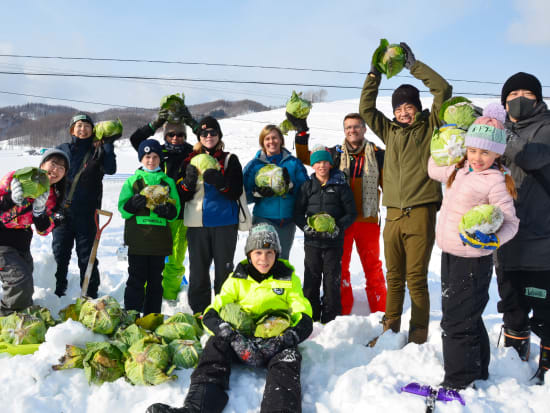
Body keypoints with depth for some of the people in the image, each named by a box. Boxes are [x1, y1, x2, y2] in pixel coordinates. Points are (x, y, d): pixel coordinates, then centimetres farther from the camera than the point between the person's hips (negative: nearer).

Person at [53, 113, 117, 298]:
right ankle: (56, 292, 21)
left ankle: (90, 295, 13)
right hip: (62, 211, 2)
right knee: (59, 254, 8)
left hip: (86, 213, -2)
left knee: (86, 256, 3)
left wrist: (108, 145, -13)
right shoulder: (62, 149, 10)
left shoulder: (97, 152, 5)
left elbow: (110, 169, -13)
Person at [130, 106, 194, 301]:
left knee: (175, 260, 2)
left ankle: (169, 296, 12)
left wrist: (191, 121, -6)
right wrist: (156, 123, -6)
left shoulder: (192, 153, 9)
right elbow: (135, 139, 3)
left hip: (181, 213, 0)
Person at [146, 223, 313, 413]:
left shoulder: (289, 279, 8)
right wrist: (233, 337, -24)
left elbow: (304, 320, 0)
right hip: (243, 339, 1)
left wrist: (284, 340, -22)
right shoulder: (237, 279, 10)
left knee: (288, 356, -35)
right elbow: (211, 314, -2)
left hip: (276, 342, -1)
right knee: (216, 343, -30)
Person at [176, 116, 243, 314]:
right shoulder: (190, 160, 11)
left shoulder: (230, 160, 5)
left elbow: (236, 192, -4)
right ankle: (199, 312, 15)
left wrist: (220, 183, -23)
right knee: (198, 269, 5)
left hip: (224, 223, -2)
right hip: (197, 223, 2)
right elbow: (182, 195, 7)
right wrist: (188, 182, -14)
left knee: (224, 268, 2)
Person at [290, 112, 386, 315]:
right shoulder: (335, 153, 9)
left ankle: (380, 311, 16)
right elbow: (305, 157, 14)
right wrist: (301, 132, 5)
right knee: (339, 266, 6)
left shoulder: (377, 154, 6)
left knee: (372, 265, 5)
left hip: (367, 219, -1)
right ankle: (342, 311, 18)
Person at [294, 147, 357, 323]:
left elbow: (351, 213, 1)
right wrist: (305, 226, -10)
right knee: (311, 279, 5)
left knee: (332, 279, 3)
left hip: (334, 241, -2)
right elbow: (298, 212, 9)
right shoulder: (307, 186, 8)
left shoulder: (341, 185, 2)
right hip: (312, 240, 2)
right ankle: (310, 317, 18)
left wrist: (338, 227, -14)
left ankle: (330, 318, 14)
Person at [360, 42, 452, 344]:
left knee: (416, 278, -3)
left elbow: (444, 90, -4)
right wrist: (374, 74, 9)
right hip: (393, 214, 4)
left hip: (420, 213, -4)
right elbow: (365, 108, 17)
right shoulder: (390, 131, 17)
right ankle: (389, 328, 21)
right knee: (394, 277, 10)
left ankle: (419, 335, 8)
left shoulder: (429, 127, 6)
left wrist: (414, 65, -2)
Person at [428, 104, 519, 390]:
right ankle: (477, 373, 37)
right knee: (462, 317, 20)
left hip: (473, 261, -9)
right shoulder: (459, 170, 7)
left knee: (457, 323, -3)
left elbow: (510, 222, -14)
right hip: (450, 255, 9)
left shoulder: (496, 182, -16)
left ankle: (459, 383, 12)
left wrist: (493, 239, -33)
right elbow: (434, 169, 25)